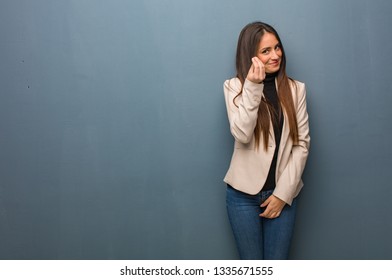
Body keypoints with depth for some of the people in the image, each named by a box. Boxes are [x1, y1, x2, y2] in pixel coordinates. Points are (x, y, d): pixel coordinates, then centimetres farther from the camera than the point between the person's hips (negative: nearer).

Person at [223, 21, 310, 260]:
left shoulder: (295, 88, 2)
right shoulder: (234, 86, -4)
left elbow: (302, 143, -1)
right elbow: (242, 135, -18)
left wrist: (283, 193, -7)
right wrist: (252, 86, -24)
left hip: (282, 192, 2)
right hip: (244, 193, -1)